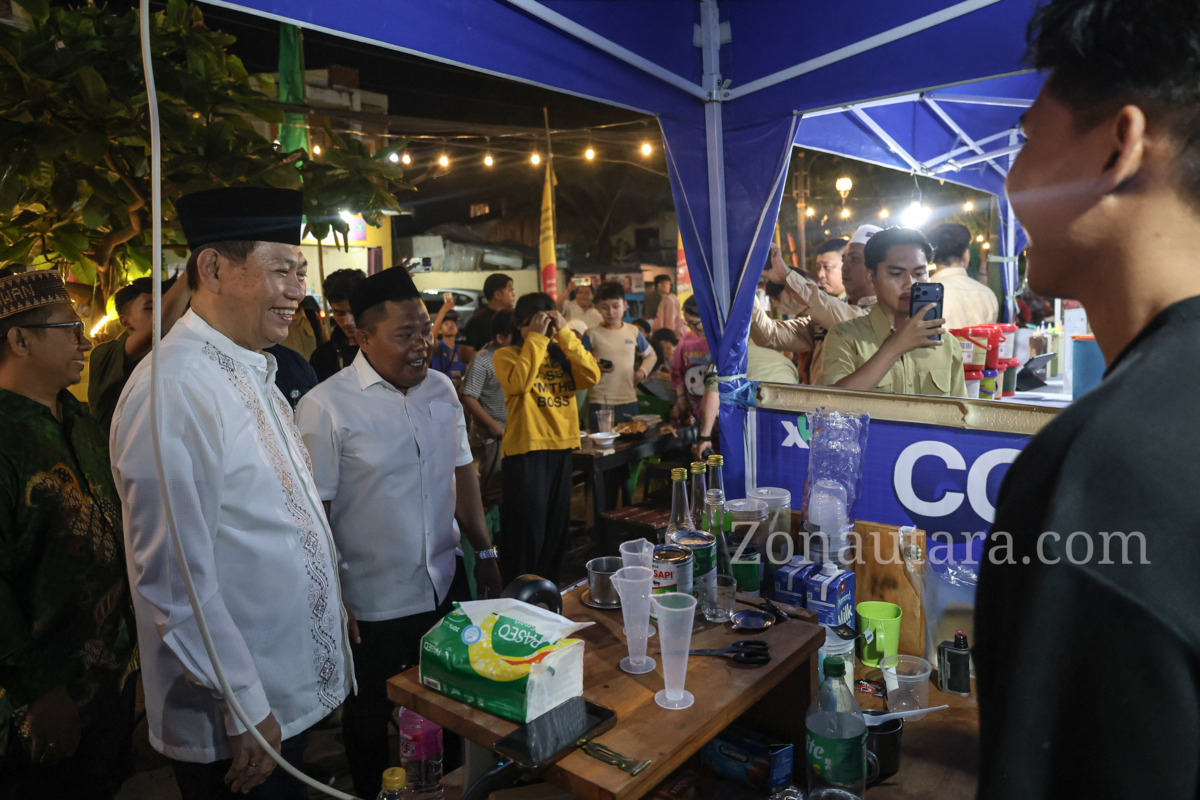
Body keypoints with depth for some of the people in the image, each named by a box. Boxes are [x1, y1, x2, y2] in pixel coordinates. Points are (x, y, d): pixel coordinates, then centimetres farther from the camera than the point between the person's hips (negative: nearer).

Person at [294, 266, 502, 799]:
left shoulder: (441, 388, 2)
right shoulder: (325, 407, -15)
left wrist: (484, 551, 10)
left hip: (447, 587, 5)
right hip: (373, 605, -5)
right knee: (370, 721, 16)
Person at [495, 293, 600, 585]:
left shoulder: (560, 353, 11)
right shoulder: (506, 355, -2)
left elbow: (591, 377, -8)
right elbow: (519, 382, -24)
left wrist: (565, 334, -9)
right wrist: (535, 338, -17)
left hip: (561, 447, 6)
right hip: (525, 449, -5)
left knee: (555, 531, 16)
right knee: (526, 534, 0)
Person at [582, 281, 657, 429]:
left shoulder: (633, 332, 9)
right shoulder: (592, 334, -2)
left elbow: (650, 355, 24)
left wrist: (643, 371, 7)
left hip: (629, 400, 4)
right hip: (601, 402, -4)